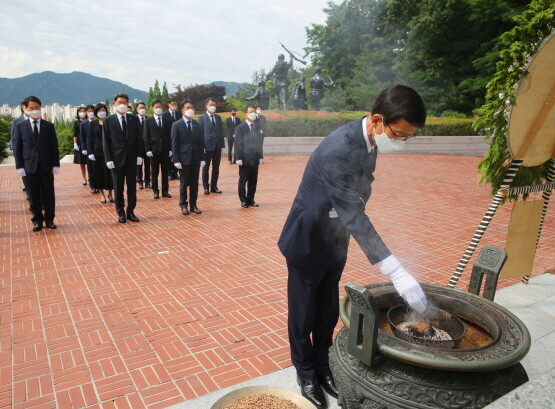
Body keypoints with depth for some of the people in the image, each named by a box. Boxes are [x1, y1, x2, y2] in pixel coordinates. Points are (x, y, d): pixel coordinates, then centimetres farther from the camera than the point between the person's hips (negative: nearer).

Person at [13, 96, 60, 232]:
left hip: (46, 166, 0)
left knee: (48, 194, 6)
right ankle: (37, 220, 16)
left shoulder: (49, 126, 5)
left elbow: (54, 146, 4)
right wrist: (19, 166, -3)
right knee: (34, 195, 5)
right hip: (29, 166, 0)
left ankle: (49, 219, 16)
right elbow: (17, 147, 4)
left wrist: (56, 164, -1)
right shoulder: (20, 126, 5)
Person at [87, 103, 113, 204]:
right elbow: (90, 139, 3)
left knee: (109, 173, 0)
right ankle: (102, 195, 13)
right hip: (97, 152, 1)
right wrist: (90, 153, -5)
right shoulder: (93, 124, 5)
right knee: (99, 173, 3)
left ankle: (110, 194, 13)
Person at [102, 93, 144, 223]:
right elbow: (106, 142, -1)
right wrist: (108, 159, -8)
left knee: (132, 187, 6)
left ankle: (130, 212, 15)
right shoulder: (108, 121, 1)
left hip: (132, 159, 2)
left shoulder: (134, 119, 6)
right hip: (117, 159, -1)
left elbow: (139, 138, 6)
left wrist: (139, 155, -3)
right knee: (118, 188, 5)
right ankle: (121, 213, 15)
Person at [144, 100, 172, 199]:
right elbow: (146, 136, 1)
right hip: (154, 150, -2)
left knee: (165, 172, 5)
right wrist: (148, 150, -8)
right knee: (154, 173, 4)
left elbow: (170, 136, 7)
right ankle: (156, 191, 12)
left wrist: (170, 149, 0)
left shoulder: (167, 121, 9)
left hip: (165, 150, 2)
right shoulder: (148, 121, 3)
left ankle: (165, 191, 13)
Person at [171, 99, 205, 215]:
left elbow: (201, 143, 8)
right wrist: (176, 160, -11)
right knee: (184, 183, 5)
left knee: (194, 183, 7)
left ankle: (193, 205, 17)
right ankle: (183, 205, 16)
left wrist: (202, 158, 2)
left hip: (196, 159, 3)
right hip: (184, 158, -3)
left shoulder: (197, 125, 9)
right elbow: (174, 144, -5)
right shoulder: (176, 125, -1)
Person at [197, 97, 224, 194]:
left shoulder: (218, 117, 12)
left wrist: (222, 144, 3)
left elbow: (221, 131, 11)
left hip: (217, 146, 4)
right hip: (207, 146, -4)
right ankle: (206, 187, 15)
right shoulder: (201, 118, -1)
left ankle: (214, 186, 18)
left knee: (216, 168, 8)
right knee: (206, 168, 5)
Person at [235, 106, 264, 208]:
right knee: (243, 181, 4)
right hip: (245, 159, -4)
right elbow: (238, 144, -7)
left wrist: (261, 157, 7)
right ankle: (243, 200, 14)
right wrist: (238, 158, -13)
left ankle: (250, 199, 18)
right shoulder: (240, 128, -3)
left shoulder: (258, 128, 11)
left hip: (255, 159, 4)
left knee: (253, 181, 7)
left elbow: (259, 143, 12)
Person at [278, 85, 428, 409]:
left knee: (329, 313, 20)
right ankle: (306, 373, 35)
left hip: (335, 242, 7)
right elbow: (353, 215, -35)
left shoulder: (369, 141, -4)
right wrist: (397, 272, -37)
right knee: (303, 315, 12)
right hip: (308, 242, -7)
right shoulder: (338, 149, -32)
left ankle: (323, 366, 41)